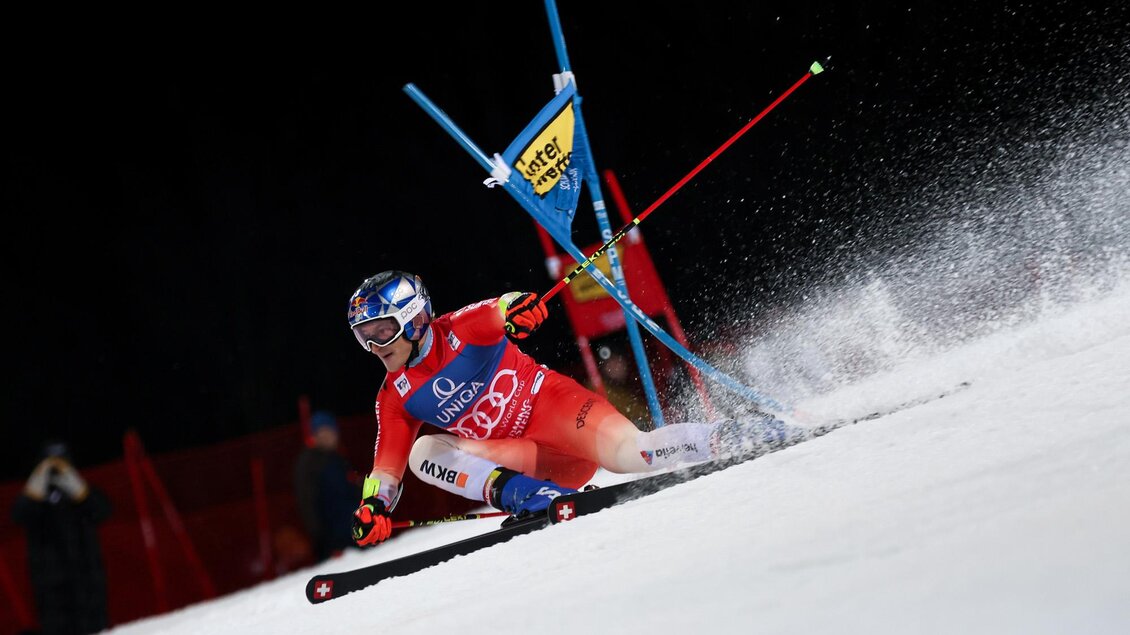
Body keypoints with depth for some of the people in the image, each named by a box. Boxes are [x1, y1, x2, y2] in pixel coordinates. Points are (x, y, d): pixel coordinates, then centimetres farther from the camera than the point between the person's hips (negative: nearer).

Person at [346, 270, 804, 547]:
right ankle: (517, 493, -29)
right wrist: (374, 505, -11)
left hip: (549, 404, -5)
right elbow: (388, 462, 7)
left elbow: (500, 310, -24)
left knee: (626, 453, -32)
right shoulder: (394, 399, 6)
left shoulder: (458, 331, -9)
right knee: (423, 452, -14)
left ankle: (740, 438, -17)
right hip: (527, 458, 5)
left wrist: (518, 308, -48)